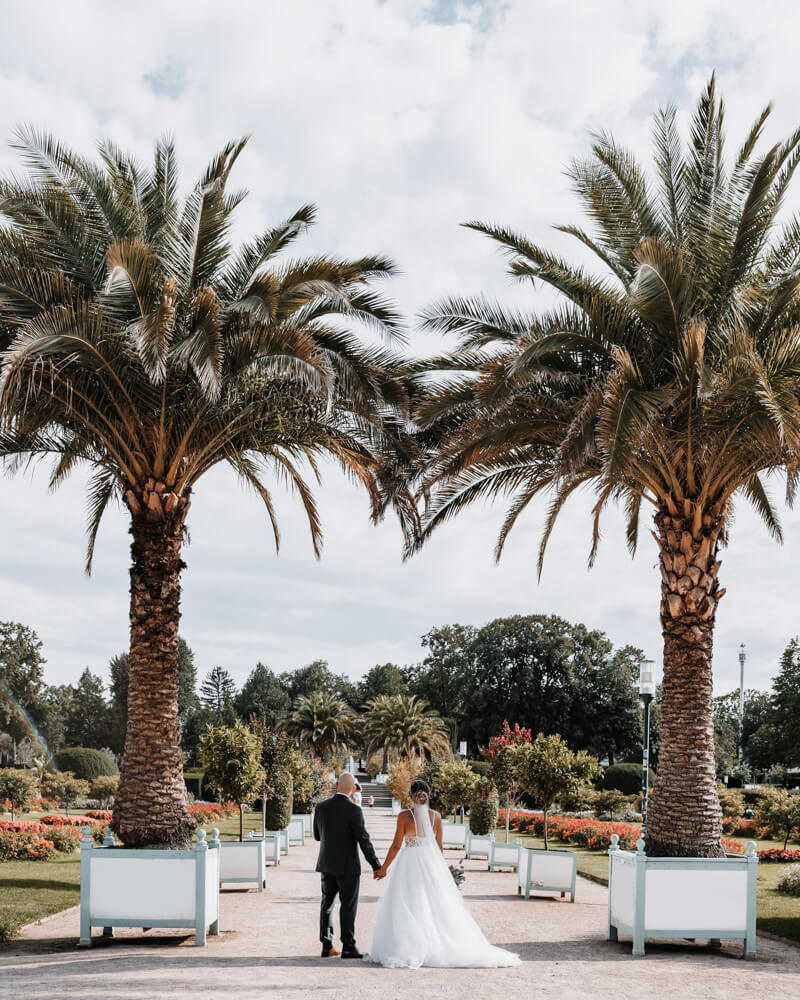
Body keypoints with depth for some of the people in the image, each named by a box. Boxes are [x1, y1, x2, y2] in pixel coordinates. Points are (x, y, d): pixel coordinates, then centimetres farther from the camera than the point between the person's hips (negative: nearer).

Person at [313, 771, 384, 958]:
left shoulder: (321, 807, 0)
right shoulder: (353, 810, -15)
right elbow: (364, 840, -17)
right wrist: (376, 866, -12)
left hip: (326, 864, 5)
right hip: (347, 865, -5)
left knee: (327, 903, 12)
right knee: (348, 906, 3)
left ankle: (327, 946, 13)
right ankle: (348, 946, 6)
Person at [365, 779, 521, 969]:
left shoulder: (404, 816, -7)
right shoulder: (436, 816, 4)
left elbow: (396, 845, -7)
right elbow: (439, 846, 9)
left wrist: (384, 868, 1)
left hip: (410, 863, -4)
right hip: (431, 862, 4)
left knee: (406, 908, 0)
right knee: (437, 907, 8)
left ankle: (410, 951, -5)